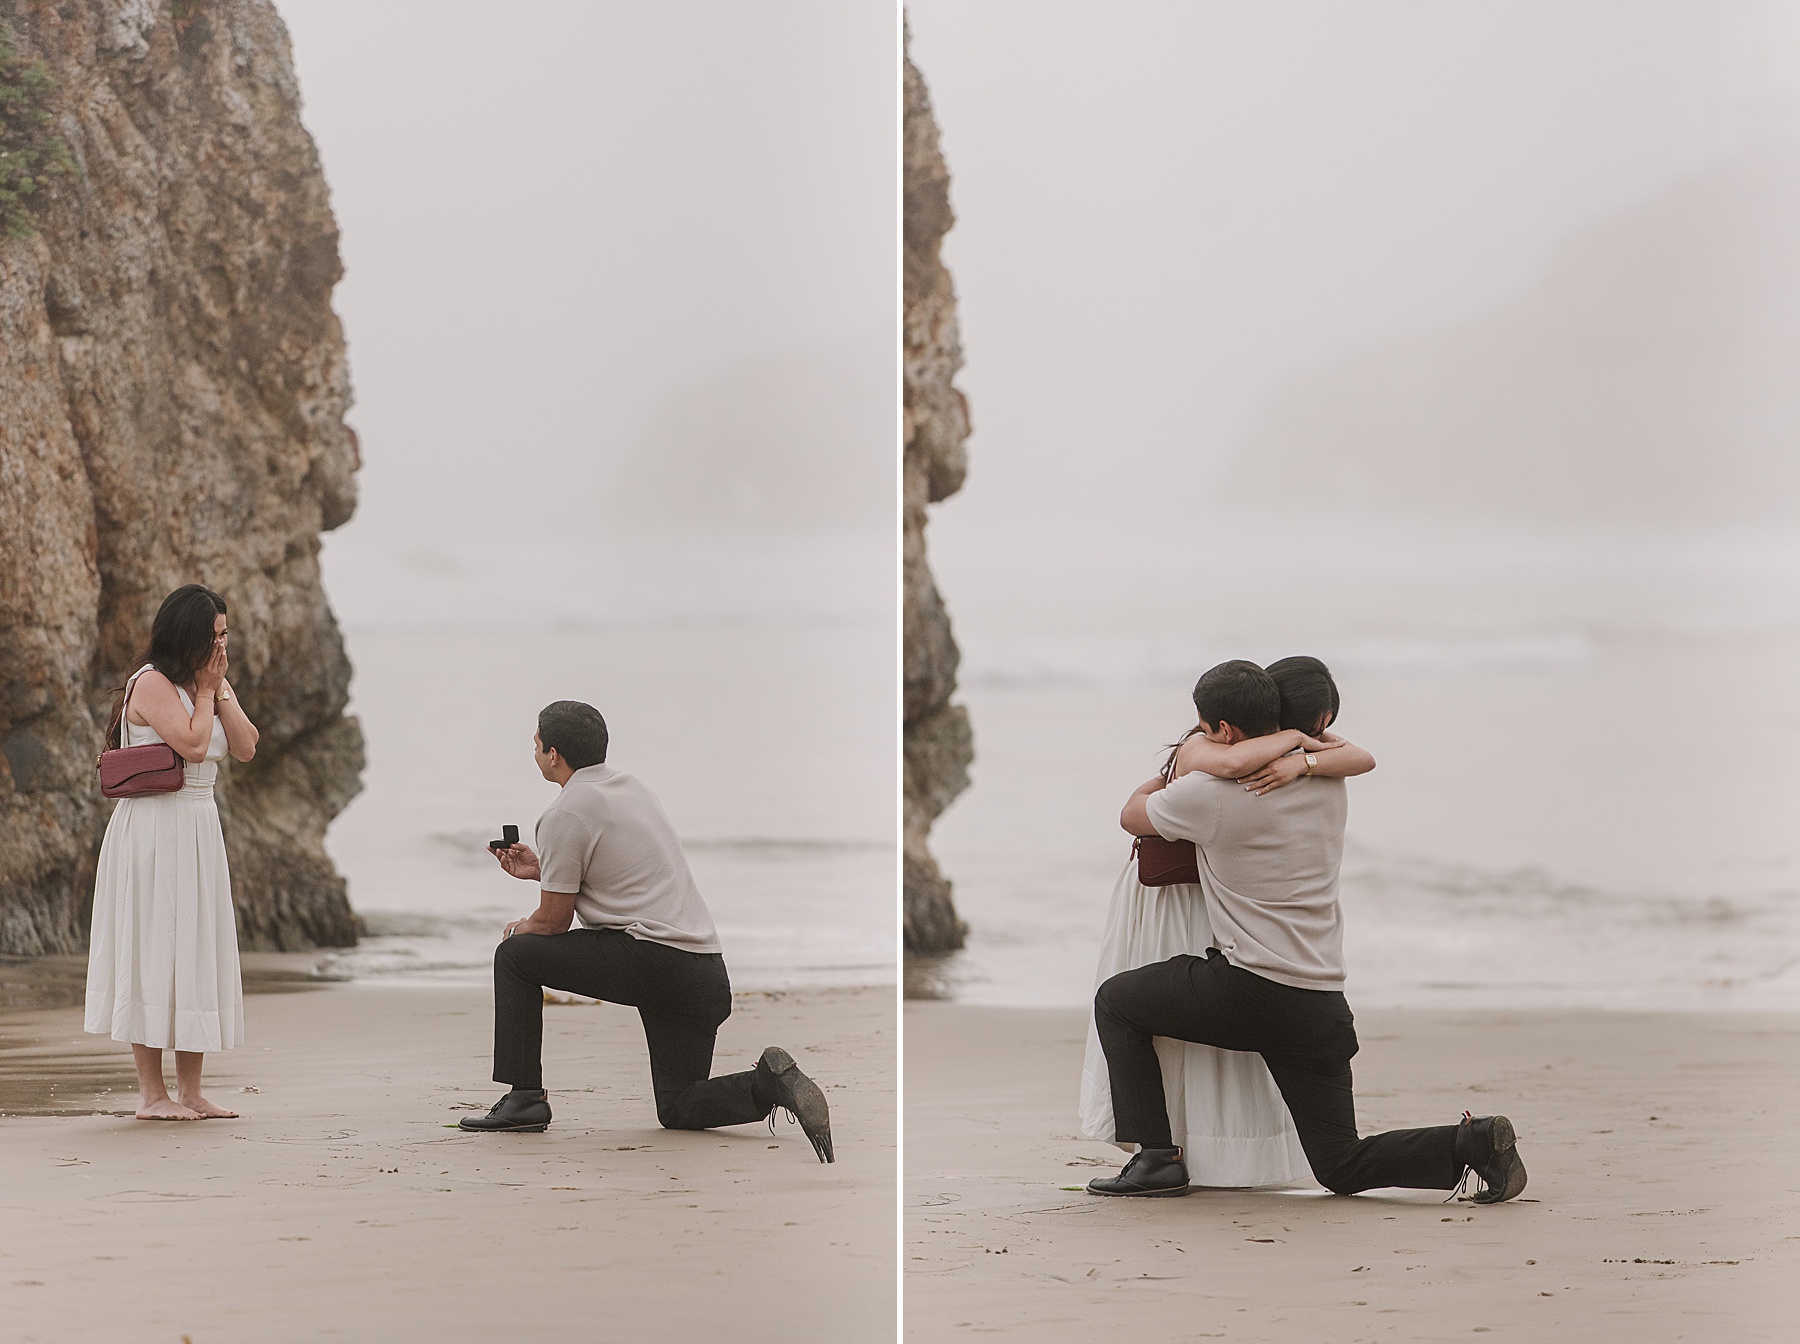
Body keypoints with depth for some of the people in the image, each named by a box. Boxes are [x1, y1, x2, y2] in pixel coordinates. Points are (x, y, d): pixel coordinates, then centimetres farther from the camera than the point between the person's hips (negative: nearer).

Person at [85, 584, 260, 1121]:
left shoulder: (212, 683, 14)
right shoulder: (152, 683, -12)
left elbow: (245, 748, 6)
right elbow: (193, 744, -21)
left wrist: (220, 690, -2)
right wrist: (204, 691, -9)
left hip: (200, 830, 8)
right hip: (153, 829, -8)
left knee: (196, 953, 8)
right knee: (154, 953, -6)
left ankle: (190, 1090, 13)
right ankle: (151, 1093, -3)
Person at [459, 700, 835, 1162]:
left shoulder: (567, 814, -7)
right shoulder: (628, 786, 20)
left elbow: (554, 921, -1)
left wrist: (519, 929, 21)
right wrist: (540, 871, 38)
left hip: (651, 963, -9)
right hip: (708, 974, 9)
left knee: (514, 956, 6)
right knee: (678, 1107, 17)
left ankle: (524, 1096, 3)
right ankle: (770, 1085, -10)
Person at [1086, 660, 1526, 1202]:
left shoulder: (1209, 795, -10)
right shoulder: (1325, 782, 7)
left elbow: (1134, 816, 12)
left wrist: (1160, 780, 33)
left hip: (1247, 994, -6)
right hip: (1323, 1007, 6)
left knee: (1115, 1001, 18)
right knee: (1342, 1169, 13)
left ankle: (1157, 1157, 11)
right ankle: (1472, 1141, -10)